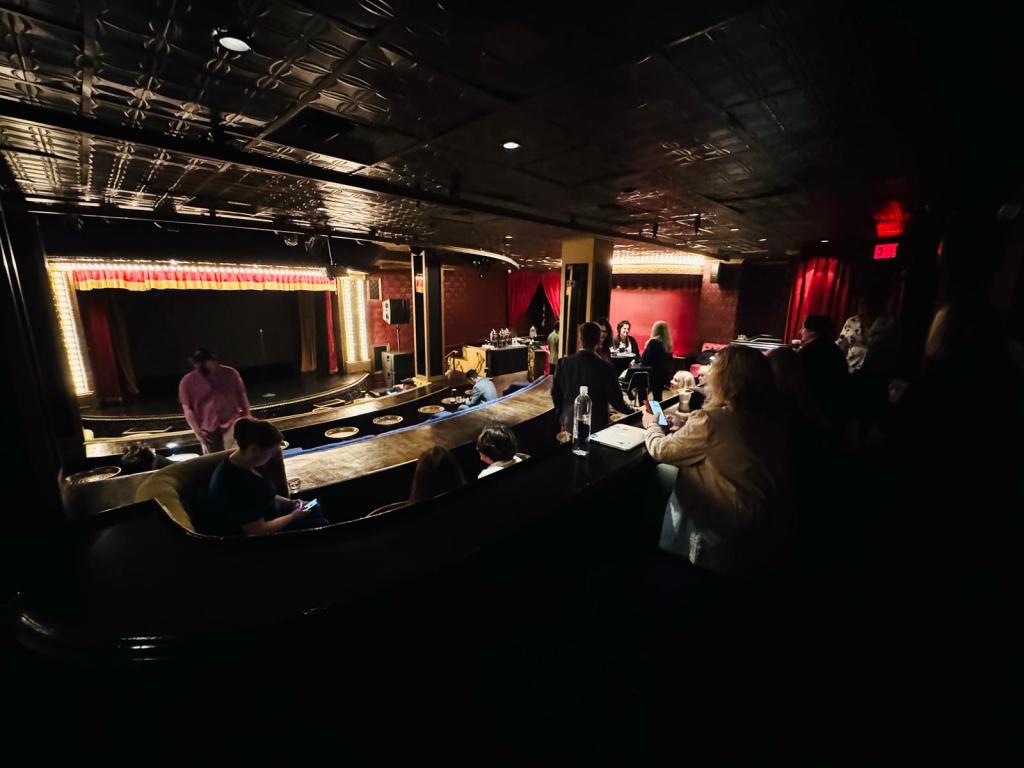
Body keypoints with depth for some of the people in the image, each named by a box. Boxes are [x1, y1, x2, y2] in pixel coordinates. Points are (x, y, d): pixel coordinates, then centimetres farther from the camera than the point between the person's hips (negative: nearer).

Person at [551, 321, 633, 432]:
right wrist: (631, 411, 11)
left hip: (569, 424, 3)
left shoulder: (564, 363, -8)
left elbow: (555, 393, 1)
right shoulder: (606, 368, -17)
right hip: (596, 427, -2)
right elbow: (615, 400, -9)